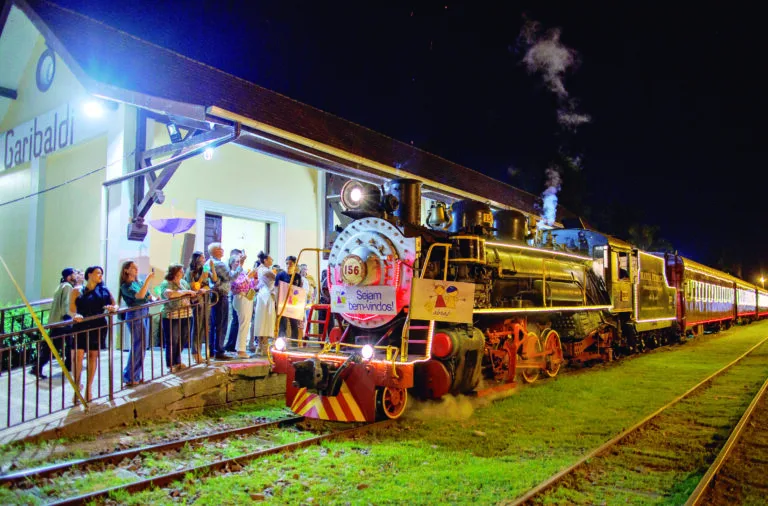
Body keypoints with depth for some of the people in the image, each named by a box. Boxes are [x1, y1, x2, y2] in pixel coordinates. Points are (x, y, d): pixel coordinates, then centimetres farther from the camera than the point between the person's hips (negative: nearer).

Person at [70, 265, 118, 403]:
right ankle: (77, 385, 9)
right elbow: (71, 310, -1)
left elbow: (114, 304, 11)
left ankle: (88, 389, 16)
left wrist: (113, 308, -13)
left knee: (93, 356, 5)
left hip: (97, 327, 2)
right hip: (80, 327, -2)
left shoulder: (103, 290, 12)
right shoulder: (77, 291, 6)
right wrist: (75, 315, -23)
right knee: (77, 356, -11)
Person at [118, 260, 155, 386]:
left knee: (142, 346, 11)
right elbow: (140, 295, -26)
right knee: (138, 345, -6)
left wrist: (153, 298, -2)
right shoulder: (125, 286, -10)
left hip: (145, 313, 8)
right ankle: (130, 377, 3)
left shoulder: (138, 282, 12)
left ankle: (136, 375, 20)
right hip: (135, 315, -8)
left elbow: (148, 296, 19)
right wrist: (148, 279, -27)